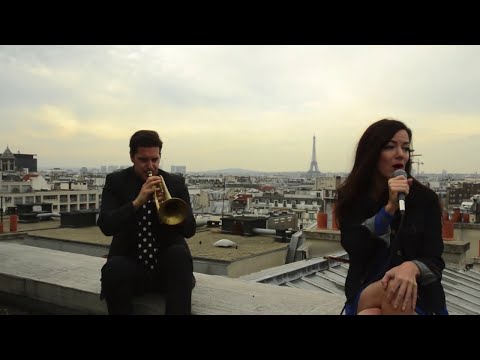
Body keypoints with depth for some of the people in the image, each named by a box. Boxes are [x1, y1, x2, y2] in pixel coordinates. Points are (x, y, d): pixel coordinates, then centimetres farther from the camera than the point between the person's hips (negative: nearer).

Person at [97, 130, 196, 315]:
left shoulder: (176, 183, 3)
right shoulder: (115, 181, 2)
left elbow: (190, 230, -4)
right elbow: (106, 226, -11)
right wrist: (136, 202, -26)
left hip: (168, 262, 1)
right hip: (129, 261, -1)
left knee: (180, 254, -32)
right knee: (114, 269, -33)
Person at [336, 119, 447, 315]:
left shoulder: (426, 198, -3)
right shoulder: (350, 197, 1)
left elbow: (434, 261, -8)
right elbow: (353, 249, -12)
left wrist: (412, 267, -33)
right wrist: (390, 207, -21)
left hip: (417, 295, 1)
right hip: (365, 293, 0)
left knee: (398, 292, -34)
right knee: (384, 296, -35)